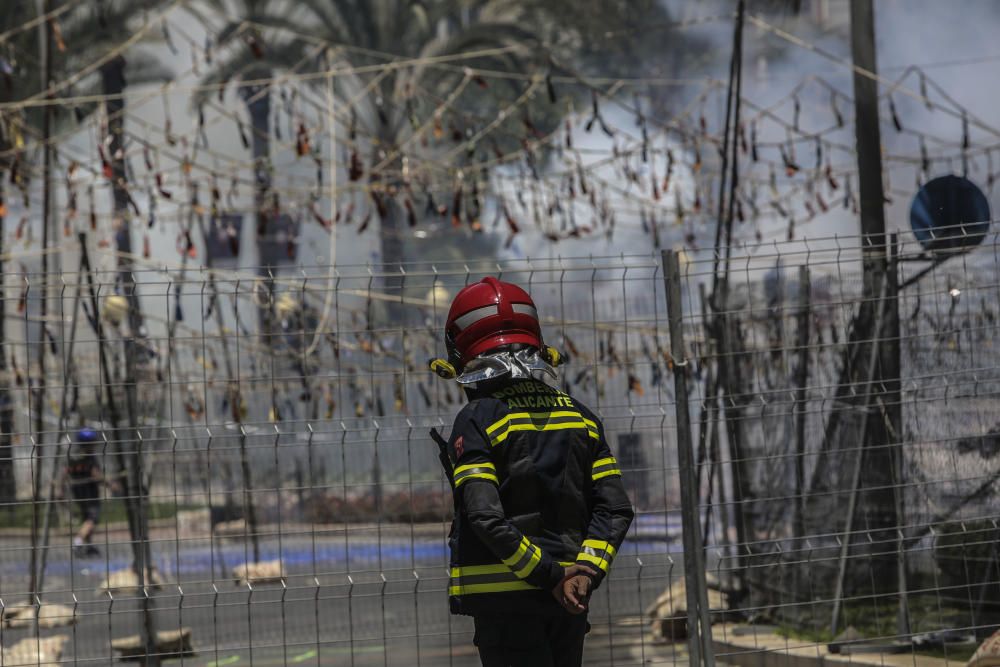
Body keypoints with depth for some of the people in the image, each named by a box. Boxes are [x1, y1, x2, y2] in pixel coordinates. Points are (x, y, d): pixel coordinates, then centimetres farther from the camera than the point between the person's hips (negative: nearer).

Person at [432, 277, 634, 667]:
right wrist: (585, 571, -6)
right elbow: (615, 510, 2)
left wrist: (548, 575, -14)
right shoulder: (581, 417, 9)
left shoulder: (476, 421, -9)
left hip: (503, 598, -5)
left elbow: (487, 518, -19)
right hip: (569, 601, 6)